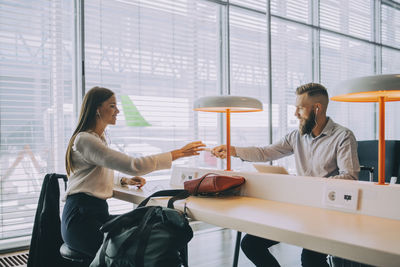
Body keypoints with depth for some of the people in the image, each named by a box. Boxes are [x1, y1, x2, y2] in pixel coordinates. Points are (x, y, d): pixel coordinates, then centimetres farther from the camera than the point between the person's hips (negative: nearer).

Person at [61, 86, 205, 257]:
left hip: (99, 213, 9)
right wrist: (178, 153, -20)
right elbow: (133, 165, -24)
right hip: (81, 219, -9)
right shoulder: (84, 140, -14)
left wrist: (125, 181, 9)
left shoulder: (99, 139, 18)